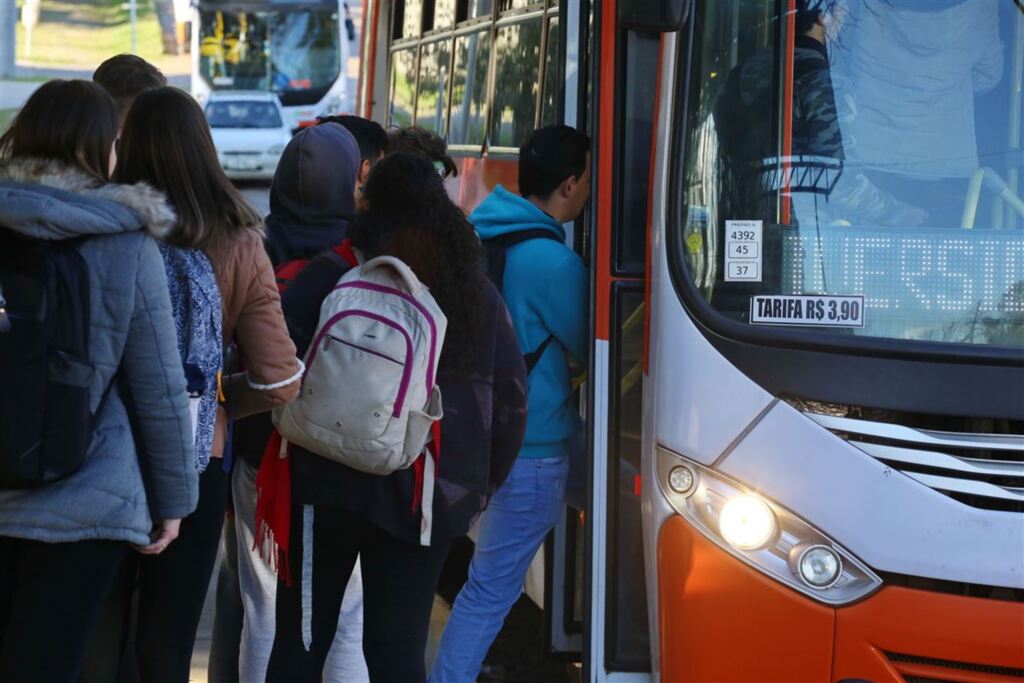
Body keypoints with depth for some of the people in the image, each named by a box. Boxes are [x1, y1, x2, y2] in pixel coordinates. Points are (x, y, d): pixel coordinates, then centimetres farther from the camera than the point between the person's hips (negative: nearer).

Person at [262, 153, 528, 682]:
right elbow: (510, 402, 11)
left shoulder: (332, 276, -4)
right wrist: (480, 487, 18)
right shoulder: (480, 296, 9)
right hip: (427, 500, 3)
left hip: (330, 484, -3)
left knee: (301, 639, 9)